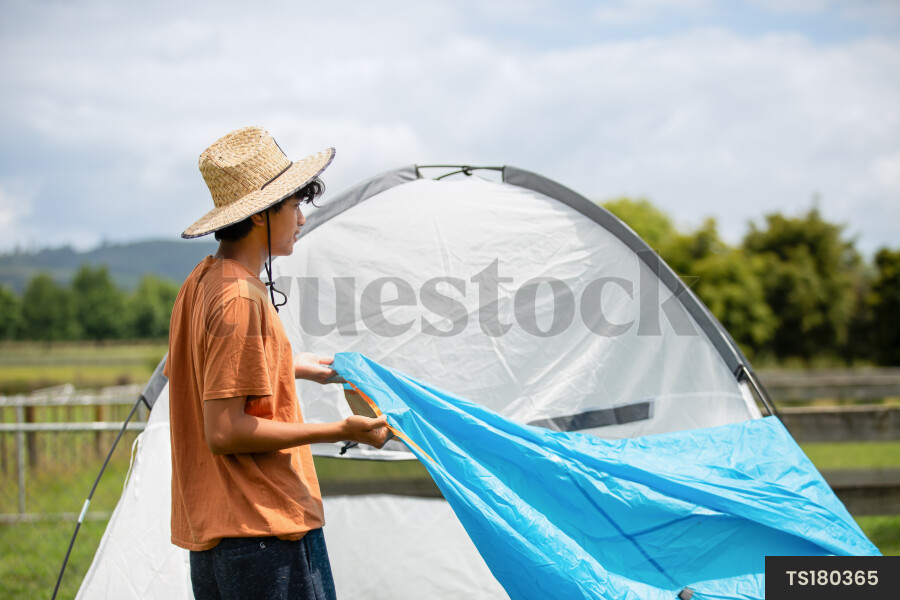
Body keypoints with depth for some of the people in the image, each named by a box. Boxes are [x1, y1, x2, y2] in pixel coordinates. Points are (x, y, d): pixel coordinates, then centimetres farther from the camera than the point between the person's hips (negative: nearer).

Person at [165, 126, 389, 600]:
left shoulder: (200, 284, 12)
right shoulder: (241, 299, -18)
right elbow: (225, 431, -21)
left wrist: (293, 367, 25)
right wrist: (339, 431, -17)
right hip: (267, 530, -10)